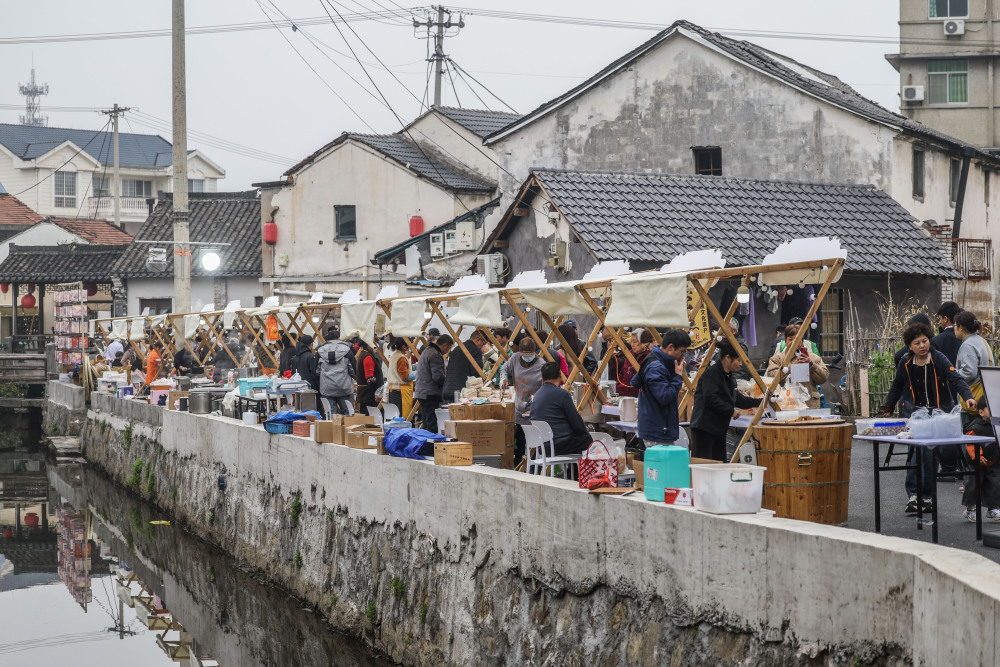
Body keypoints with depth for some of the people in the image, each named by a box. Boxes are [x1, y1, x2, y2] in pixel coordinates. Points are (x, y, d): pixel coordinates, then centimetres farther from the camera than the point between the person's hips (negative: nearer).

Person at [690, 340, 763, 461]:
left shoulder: (729, 377, 19)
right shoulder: (711, 374, -12)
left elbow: (737, 398, 30)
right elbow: (711, 399, -22)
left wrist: (759, 402, 26)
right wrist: (731, 411, -14)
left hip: (719, 428, 10)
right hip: (704, 428, -10)